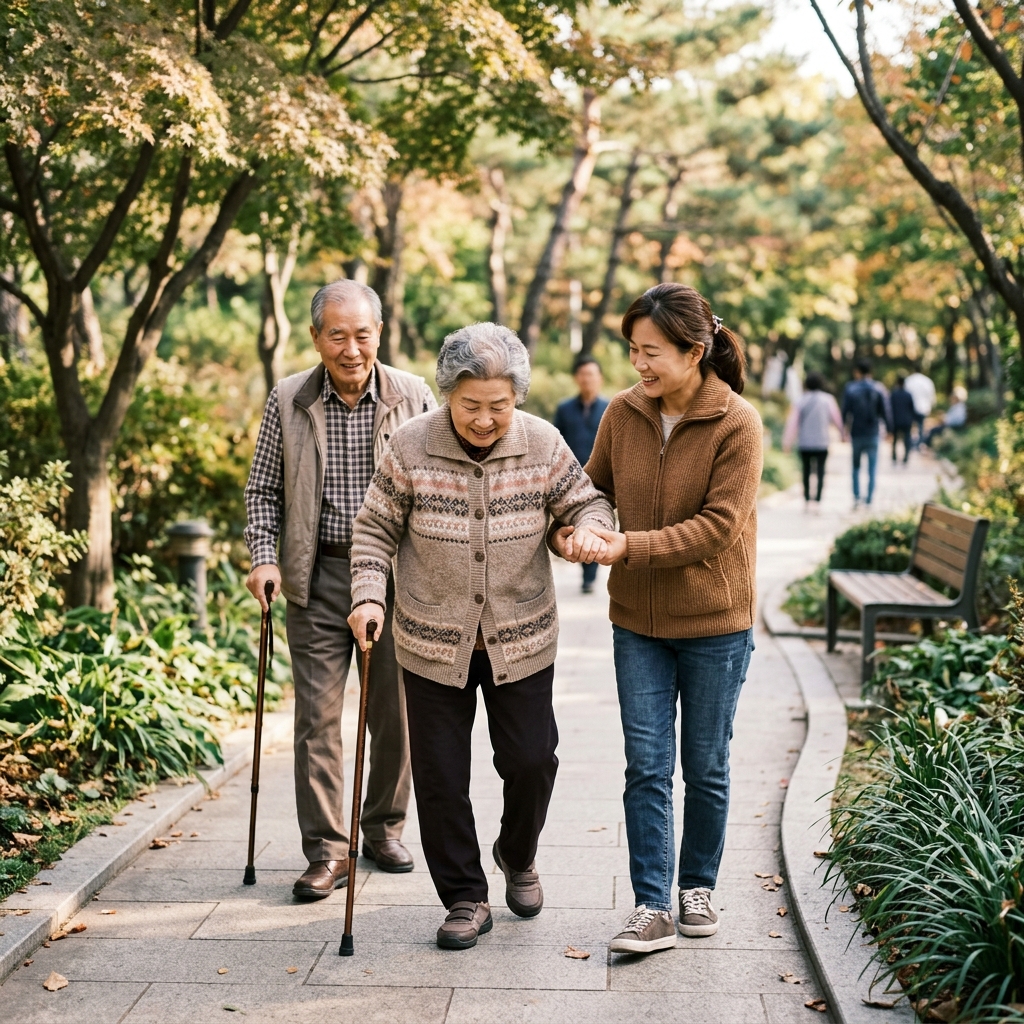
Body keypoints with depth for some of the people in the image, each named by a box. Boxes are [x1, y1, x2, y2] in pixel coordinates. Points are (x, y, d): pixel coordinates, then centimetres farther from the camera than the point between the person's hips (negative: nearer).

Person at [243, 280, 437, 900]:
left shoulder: (413, 397, 0)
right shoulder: (288, 401, 1)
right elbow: (263, 488, 9)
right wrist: (264, 556, -4)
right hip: (318, 577, 0)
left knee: (396, 712, 9)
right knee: (318, 716, -2)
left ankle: (384, 828, 28)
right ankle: (327, 851, 5)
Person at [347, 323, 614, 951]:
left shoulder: (543, 445, -10)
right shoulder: (412, 447, -13)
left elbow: (586, 501, 1)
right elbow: (376, 528, -4)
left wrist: (589, 528, -22)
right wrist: (368, 595, -17)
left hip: (522, 640, 1)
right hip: (434, 643, -1)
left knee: (531, 760, 7)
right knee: (441, 776, 4)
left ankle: (519, 856, 39)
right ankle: (466, 898, 22)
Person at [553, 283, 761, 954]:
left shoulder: (737, 425, -14)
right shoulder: (623, 413, -1)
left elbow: (717, 526, -19)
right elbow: (596, 488, 12)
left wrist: (629, 546, -26)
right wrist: (570, 528, -9)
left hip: (715, 624, -3)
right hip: (638, 621, 3)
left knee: (705, 766, 11)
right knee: (647, 766, 0)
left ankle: (698, 886, 30)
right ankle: (652, 908, 6)